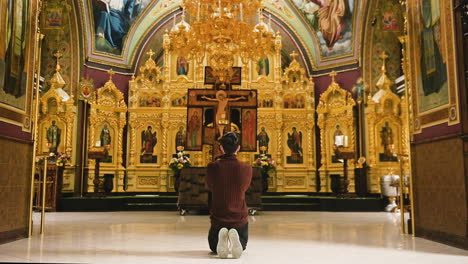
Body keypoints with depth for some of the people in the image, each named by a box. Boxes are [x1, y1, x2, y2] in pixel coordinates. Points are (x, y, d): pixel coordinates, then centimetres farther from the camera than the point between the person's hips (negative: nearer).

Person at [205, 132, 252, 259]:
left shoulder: (213, 167, -15)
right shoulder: (246, 168, -14)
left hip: (218, 218, 0)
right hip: (240, 218, 0)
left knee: (214, 247, 27)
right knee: (242, 246, 29)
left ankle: (222, 238, -10)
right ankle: (235, 239, -9)